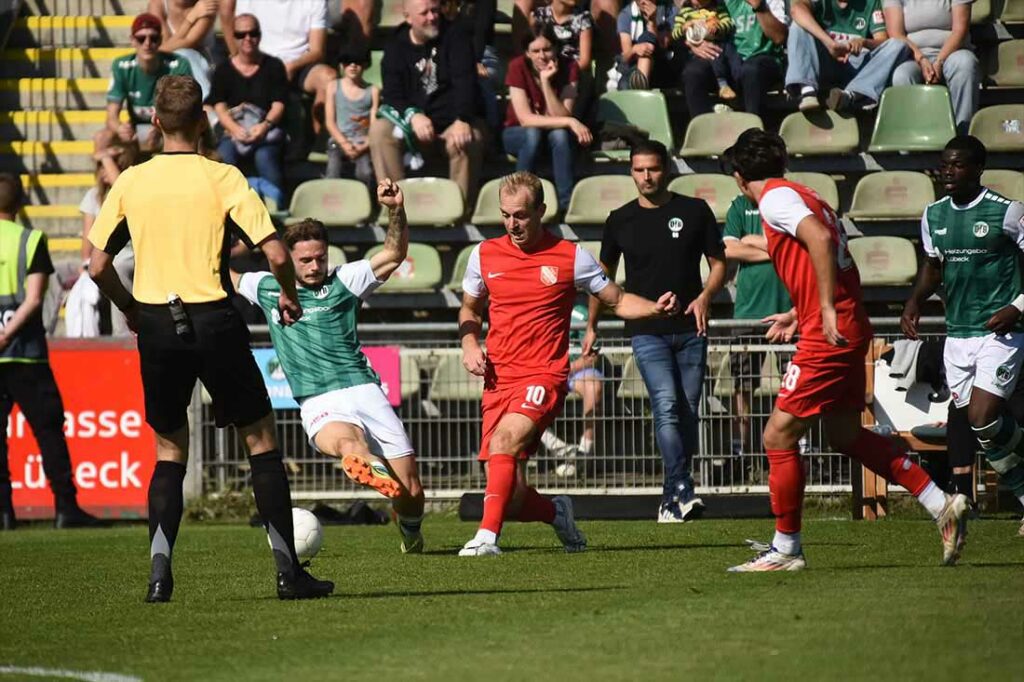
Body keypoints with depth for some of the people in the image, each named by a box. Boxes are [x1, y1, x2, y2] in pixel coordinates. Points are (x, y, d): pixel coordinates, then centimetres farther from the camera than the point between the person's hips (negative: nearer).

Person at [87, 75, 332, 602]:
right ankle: (288, 569, 6)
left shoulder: (130, 182, 2)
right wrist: (289, 296, 8)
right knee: (261, 440, 9)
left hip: (156, 327, 2)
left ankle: (160, 571, -1)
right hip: (215, 322, -2)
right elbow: (275, 254, -12)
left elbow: (98, 266, 2)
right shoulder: (222, 178, -6)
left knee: (170, 450, 14)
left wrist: (130, 310, 19)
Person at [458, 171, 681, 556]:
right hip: (498, 379, 3)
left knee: (505, 438, -33)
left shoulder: (570, 257, 2)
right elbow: (470, 309, 25)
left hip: (544, 377, -3)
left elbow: (617, 301, 10)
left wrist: (656, 308, -9)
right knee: (510, 500, -4)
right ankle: (557, 513, 30)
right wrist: (469, 343, 5)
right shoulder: (485, 255, 9)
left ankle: (487, 536, -34)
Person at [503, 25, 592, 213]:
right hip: (518, 135, -1)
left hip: (555, 132, 1)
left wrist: (546, 81, -32)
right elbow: (525, 119, -26)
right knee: (533, 134, -36)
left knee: (560, 134, -33)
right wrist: (569, 122, -34)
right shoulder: (518, 67, -19)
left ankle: (566, 204, -33)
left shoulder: (568, 68, -14)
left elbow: (560, 117, -22)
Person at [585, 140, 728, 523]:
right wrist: (592, 325, 19)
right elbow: (604, 275, 20)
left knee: (687, 412, 2)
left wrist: (706, 296, -10)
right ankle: (682, 491, -26)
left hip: (690, 329, 1)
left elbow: (718, 263, 9)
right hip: (646, 331, -1)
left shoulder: (694, 211, 4)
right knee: (666, 406, -18)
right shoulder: (620, 220, 7)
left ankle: (672, 500, 11)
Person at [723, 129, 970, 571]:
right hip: (850, 331, 10)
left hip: (828, 336, -10)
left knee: (779, 436, -1)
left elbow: (819, 239, -24)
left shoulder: (775, 198, -8)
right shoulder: (804, 197, 19)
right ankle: (942, 506, 16)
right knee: (845, 435, 19)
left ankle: (785, 549, 6)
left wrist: (827, 311, -26)